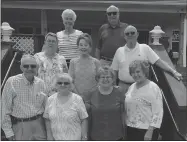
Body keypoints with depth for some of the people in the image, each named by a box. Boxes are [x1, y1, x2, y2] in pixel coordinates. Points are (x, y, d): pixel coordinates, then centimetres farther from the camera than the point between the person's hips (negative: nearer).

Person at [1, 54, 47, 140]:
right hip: (20, 126, -3)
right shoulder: (11, 82, -10)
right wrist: (9, 132, -8)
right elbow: (5, 109, -8)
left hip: (39, 124, 3)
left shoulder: (41, 83, 2)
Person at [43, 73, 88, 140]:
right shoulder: (50, 100, 3)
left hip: (74, 138, -2)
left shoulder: (77, 99, -6)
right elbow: (47, 119, 8)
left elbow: (84, 120, -4)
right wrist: (49, 136, 2)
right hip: (55, 138, 3)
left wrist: (84, 137, -6)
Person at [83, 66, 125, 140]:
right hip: (96, 136, 0)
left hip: (116, 136, 0)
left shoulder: (118, 93, -3)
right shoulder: (91, 94, -3)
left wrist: (124, 132, 4)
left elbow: (123, 113, 2)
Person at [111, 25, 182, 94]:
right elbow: (114, 71, 9)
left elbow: (159, 62, -2)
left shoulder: (145, 48, 2)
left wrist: (174, 72, -11)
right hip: (123, 86, 1)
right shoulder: (119, 51, 5)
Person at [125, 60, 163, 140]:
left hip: (146, 130, -6)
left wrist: (150, 131, -18)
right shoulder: (132, 87, 9)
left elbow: (157, 112, -15)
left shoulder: (153, 88, -12)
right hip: (131, 129, 7)